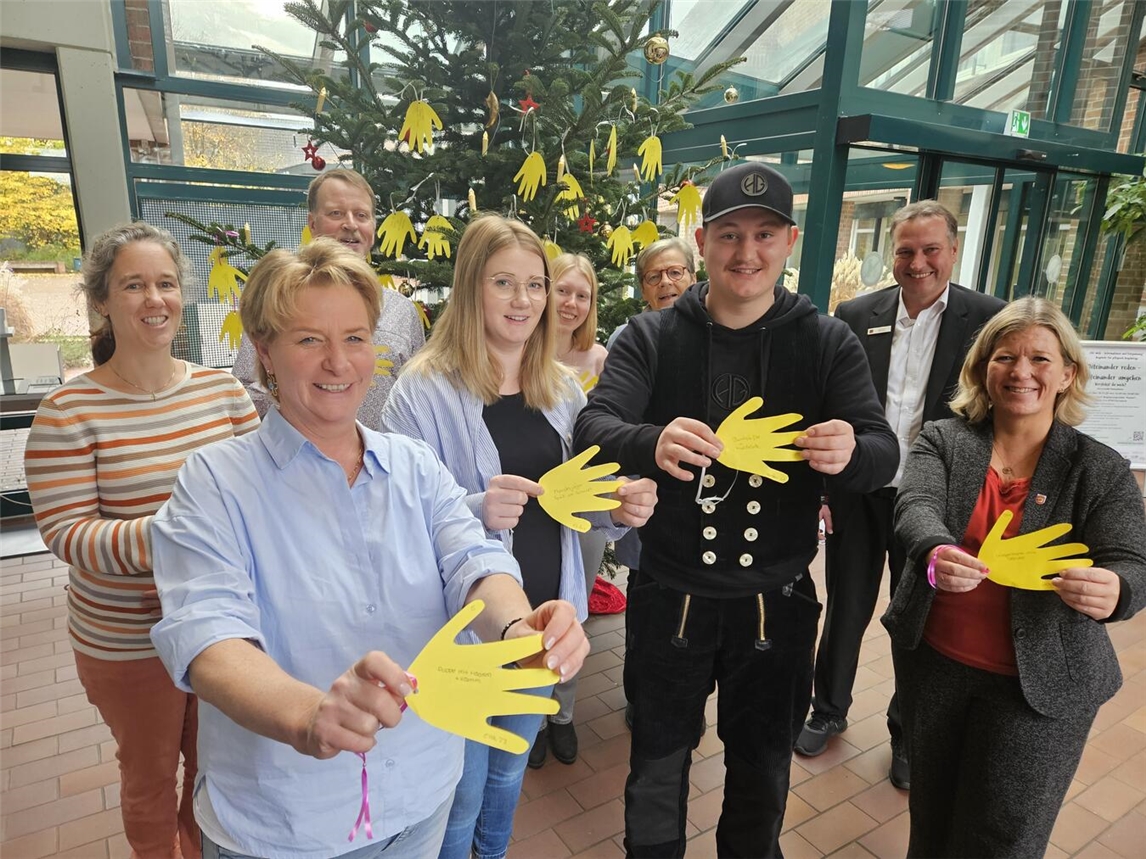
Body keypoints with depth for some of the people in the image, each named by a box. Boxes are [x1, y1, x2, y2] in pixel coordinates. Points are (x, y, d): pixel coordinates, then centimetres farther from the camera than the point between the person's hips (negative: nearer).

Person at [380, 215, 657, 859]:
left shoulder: (563, 388, 2)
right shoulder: (425, 389, -15)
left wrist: (620, 506, -14)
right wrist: (476, 511, -32)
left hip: (545, 614, 5)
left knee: (510, 770, 27)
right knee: (461, 795, 12)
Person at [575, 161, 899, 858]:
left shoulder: (830, 343, -3)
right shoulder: (652, 337, -6)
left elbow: (884, 455, -9)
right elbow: (593, 426, -17)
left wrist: (850, 453, -34)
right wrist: (653, 443, -40)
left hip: (777, 603, 1)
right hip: (670, 597, -1)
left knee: (763, 775, 23)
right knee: (656, 774, 19)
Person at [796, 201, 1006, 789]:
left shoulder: (987, 319, -5)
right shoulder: (856, 316, -1)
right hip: (857, 495, 1)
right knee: (845, 610, 16)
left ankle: (907, 734, 38)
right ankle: (829, 710, 39)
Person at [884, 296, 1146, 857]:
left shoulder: (1101, 470, -4)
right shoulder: (941, 440, -4)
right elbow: (915, 508, -19)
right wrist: (936, 555, -41)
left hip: (1042, 684, -1)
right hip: (932, 662, 1)